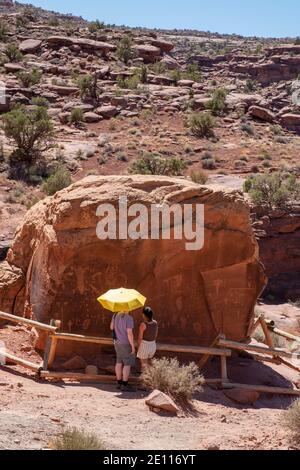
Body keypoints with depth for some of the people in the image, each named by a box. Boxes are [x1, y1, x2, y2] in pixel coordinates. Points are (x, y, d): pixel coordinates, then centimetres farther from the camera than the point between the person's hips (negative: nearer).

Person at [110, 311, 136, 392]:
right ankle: (125, 385, -2)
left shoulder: (116, 315, 0)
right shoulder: (129, 318, -23)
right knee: (128, 364, -2)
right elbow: (129, 333, -25)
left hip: (117, 342, 8)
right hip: (126, 343, -8)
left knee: (119, 362, 13)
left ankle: (119, 383, 18)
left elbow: (111, 327, 12)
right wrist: (133, 346, -18)